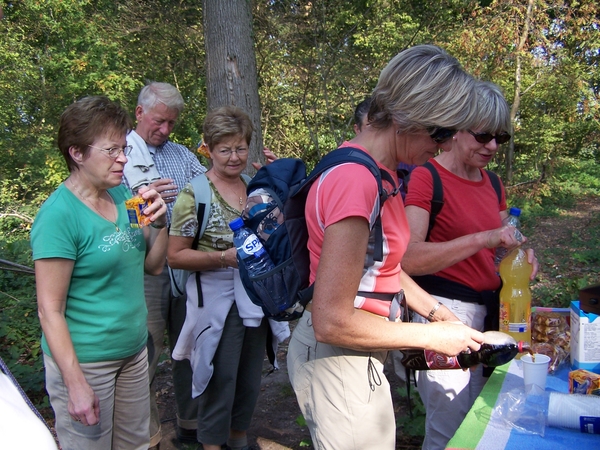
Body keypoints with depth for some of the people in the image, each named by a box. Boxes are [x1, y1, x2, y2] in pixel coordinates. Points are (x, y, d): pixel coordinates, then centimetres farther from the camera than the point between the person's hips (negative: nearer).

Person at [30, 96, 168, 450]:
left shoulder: (122, 195, 3)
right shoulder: (59, 214, -19)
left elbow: (153, 265, 9)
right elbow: (50, 309, -18)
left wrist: (160, 223, -10)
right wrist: (75, 384, -19)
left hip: (134, 351, 7)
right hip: (85, 362, -7)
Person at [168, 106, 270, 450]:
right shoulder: (195, 194, -10)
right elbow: (175, 256, -12)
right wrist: (224, 257, -22)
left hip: (256, 297, 6)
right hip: (217, 299, -6)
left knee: (251, 375, 17)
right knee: (221, 378, 3)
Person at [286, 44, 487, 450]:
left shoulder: (380, 171, 4)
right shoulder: (356, 181, -27)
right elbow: (331, 321, -26)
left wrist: (432, 309, 6)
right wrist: (431, 336, -16)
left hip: (360, 356, 9)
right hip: (338, 360, -9)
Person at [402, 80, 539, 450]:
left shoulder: (491, 182, 11)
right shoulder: (427, 177, -13)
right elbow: (409, 258, -24)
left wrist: (521, 256, -1)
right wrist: (483, 239, -29)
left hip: (489, 309, 8)